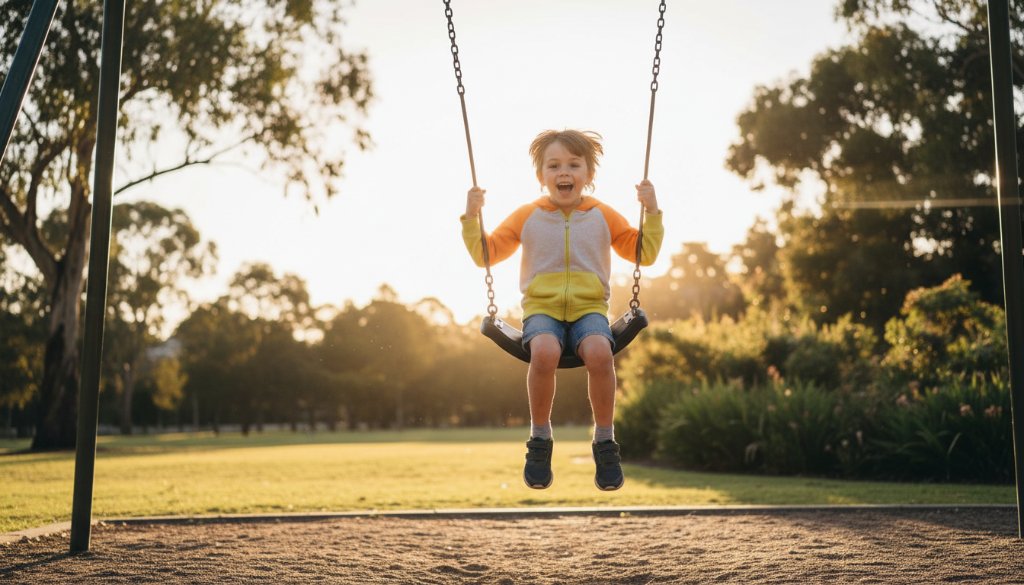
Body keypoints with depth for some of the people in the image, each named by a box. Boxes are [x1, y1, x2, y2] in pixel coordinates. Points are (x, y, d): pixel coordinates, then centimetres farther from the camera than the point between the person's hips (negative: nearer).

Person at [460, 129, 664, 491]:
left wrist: (652, 213, 7)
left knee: (599, 352, -35)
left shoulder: (603, 216, 15)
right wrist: (472, 218, 2)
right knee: (544, 351, -37)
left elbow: (645, 254, 18)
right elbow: (485, 254, 15)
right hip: (541, 308, 0)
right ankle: (540, 439, -17)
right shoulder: (527, 216, 14)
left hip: (589, 308, 0)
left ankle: (605, 442, -17)